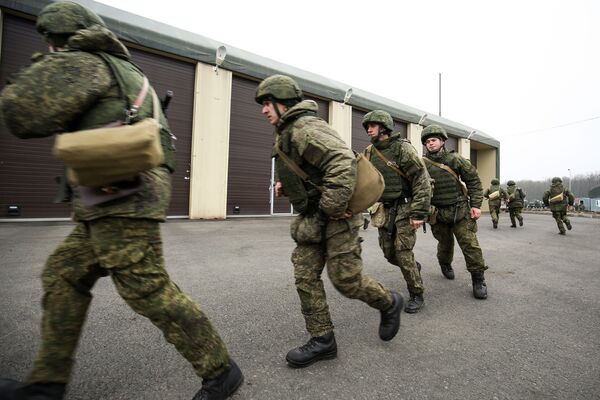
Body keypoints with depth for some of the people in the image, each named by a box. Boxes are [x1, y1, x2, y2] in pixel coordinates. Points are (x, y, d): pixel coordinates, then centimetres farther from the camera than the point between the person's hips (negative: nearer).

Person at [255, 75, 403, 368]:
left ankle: (390, 303, 30)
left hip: (336, 218, -9)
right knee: (305, 277, 7)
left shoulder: (305, 128, -17)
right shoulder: (287, 134, 15)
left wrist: (332, 207, -24)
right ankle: (322, 341, 21)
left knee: (345, 279, 0)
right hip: (311, 218, 10)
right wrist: (286, 184, 11)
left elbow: (343, 163, -30)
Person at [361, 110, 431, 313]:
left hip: (405, 207, -6)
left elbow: (422, 181, -15)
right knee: (389, 252, 10)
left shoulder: (403, 148, -12)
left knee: (403, 251, -8)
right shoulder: (369, 152, 6)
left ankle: (417, 295, 12)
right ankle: (413, 266, 41)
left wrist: (419, 213, -19)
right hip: (384, 209, 6)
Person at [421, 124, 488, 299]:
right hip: (438, 213, 1)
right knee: (445, 243, 15)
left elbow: (473, 180, 2)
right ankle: (445, 265, 45)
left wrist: (476, 204, -3)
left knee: (470, 244, -4)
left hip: (461, 210, 0)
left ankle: (478, 279, 11)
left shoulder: (455, 159, -3)